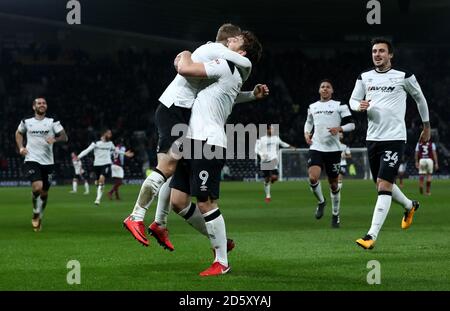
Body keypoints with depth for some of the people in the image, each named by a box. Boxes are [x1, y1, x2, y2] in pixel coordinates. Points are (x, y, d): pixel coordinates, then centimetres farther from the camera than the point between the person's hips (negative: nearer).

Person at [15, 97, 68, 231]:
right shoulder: (26, 122, 5)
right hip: (31, 160, -2)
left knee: (44, 192, 8)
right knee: (37, 187, -23)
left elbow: (64, 137, -1)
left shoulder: (53, 122, 3)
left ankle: (39, 218, 29)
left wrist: (55, 139, -21)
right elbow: (18, 133, 24)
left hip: (47, 162, 2)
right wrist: (21, 147, 8)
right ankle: (36, 214, 0)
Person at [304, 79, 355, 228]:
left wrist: (339, 128, -19)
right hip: (316, 148, 2)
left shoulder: (339, 106, 1)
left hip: (333, 149, -2)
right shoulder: (312, 107, 12)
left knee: (333, 184, 5)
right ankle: (321, 201, 8)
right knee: (313, 178, -21)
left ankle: (335, 214, 21)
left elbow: (351, 125, -1)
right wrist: (307, 133, 10)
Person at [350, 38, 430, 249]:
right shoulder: (364, 78, 9)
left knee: (384, 185, -15)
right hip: (373, 138, 6)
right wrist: (360, 106, -8)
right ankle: (410, 206, 46)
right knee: (382, 185, 16)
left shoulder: (403, 77, -2)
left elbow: (420, 98, 11)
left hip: (394, 138, -6)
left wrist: (426, 127, 18)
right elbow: (353, 100, 17)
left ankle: (372, 236, -20)